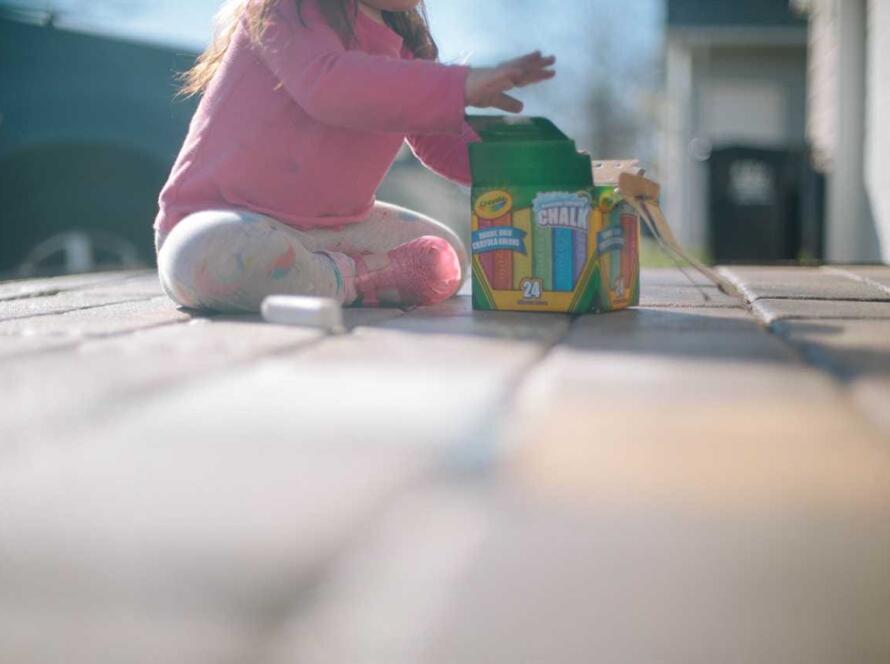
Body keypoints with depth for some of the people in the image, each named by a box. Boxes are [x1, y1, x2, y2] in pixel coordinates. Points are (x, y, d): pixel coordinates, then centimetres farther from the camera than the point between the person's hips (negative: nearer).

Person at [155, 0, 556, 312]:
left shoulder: (404, 41, 9)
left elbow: (445, 147, 11)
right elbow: (326, 85, -35)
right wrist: (460, 87, -38)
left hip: (329, 227, 8)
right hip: (226, 218, -8)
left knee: (447, 255, 12)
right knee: (221, 254, -42)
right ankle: (354, 280, -16)